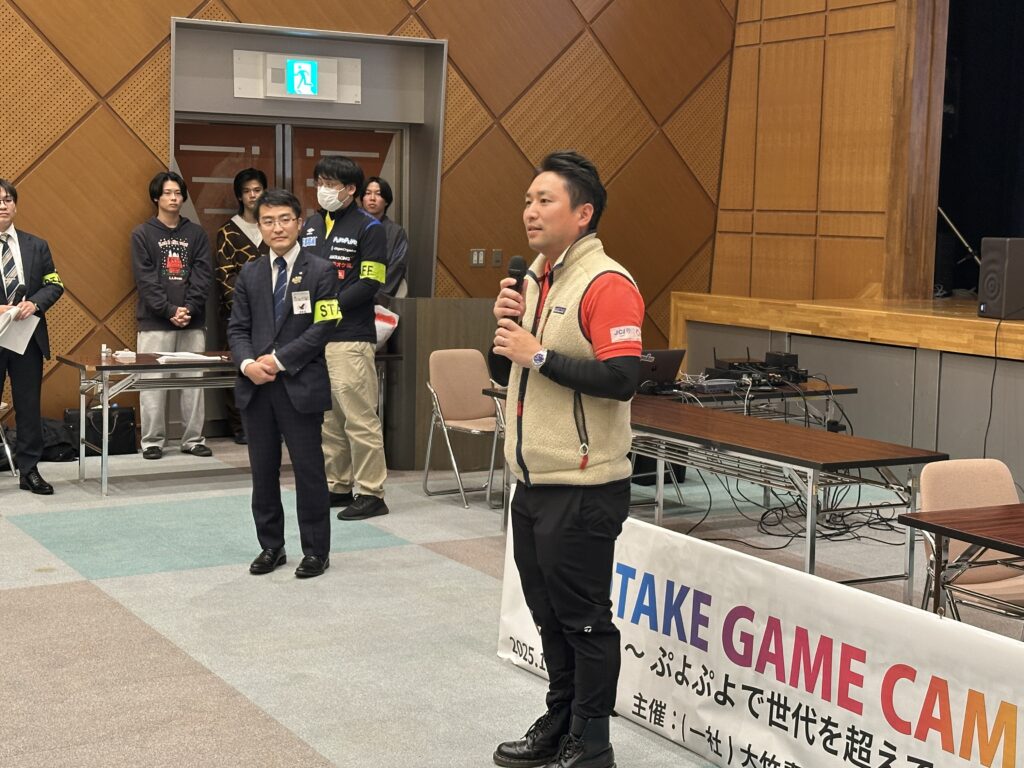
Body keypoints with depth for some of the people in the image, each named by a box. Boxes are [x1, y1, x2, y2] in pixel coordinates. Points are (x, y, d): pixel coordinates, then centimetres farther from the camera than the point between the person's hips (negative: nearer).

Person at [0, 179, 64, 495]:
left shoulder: (36, 246, 9)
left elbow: (54, 285, 7)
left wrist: (34, 303, -12)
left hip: (28, 338, 3)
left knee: (29, 407, 8)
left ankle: (29, 471, 16)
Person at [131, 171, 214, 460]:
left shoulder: (196, 234, 10)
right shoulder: (142, 234, 4)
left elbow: (203, 274, 4)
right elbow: (145, 279, -4)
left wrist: (190, 309, -10)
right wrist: (170, 311, -13)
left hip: (193, 322, 2)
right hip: (155, 322, -2)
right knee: (153, 382, -2)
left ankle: (194, 439, 11)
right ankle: (152, 441, 6)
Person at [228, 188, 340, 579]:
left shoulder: (320, 272, -2)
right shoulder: (249, 274, 11)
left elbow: (321, 328, -9)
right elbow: (237, 328, 8)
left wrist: (278, 360, -15)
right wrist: (248, 363, -11)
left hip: (301, 385, -4)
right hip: (256, 386, 4)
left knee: (309, 470, 2)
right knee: (263, 470, 10)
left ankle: (316, 550, 13)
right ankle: (271, 546, 23)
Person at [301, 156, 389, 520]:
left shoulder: (368, 228, -4)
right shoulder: (310, 226, 16)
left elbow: (371, 283, -11)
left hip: (350, 338, -7)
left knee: (359, 418, -6)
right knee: (327, 418, 12)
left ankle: (371, 493, 0)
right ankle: (338, 486, 22)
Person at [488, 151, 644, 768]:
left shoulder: (607, 284, -14)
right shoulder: (535, 278, 13)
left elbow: (621, 378, -24)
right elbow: (506, 372, 18)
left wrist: (540, 354, -19)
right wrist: (507, 325, -1)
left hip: (583, 490, -9)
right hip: (533, 482, 9)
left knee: (585, 621, 1)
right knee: (550, 616, 18)